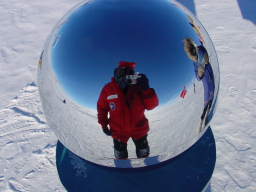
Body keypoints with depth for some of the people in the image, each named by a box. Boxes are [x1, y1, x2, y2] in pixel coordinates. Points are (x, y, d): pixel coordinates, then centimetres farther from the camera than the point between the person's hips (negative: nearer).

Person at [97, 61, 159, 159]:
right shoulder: (108, 89, -18)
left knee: (143, 154, 20)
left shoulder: (138, 86, -19)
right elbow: (102, 107, -1)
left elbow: (151, 105, -22)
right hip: (118, 131, 0)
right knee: (120, 157, 21)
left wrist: (146, 90, -39)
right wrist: (104, 124, 3)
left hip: (139, 129, 0)